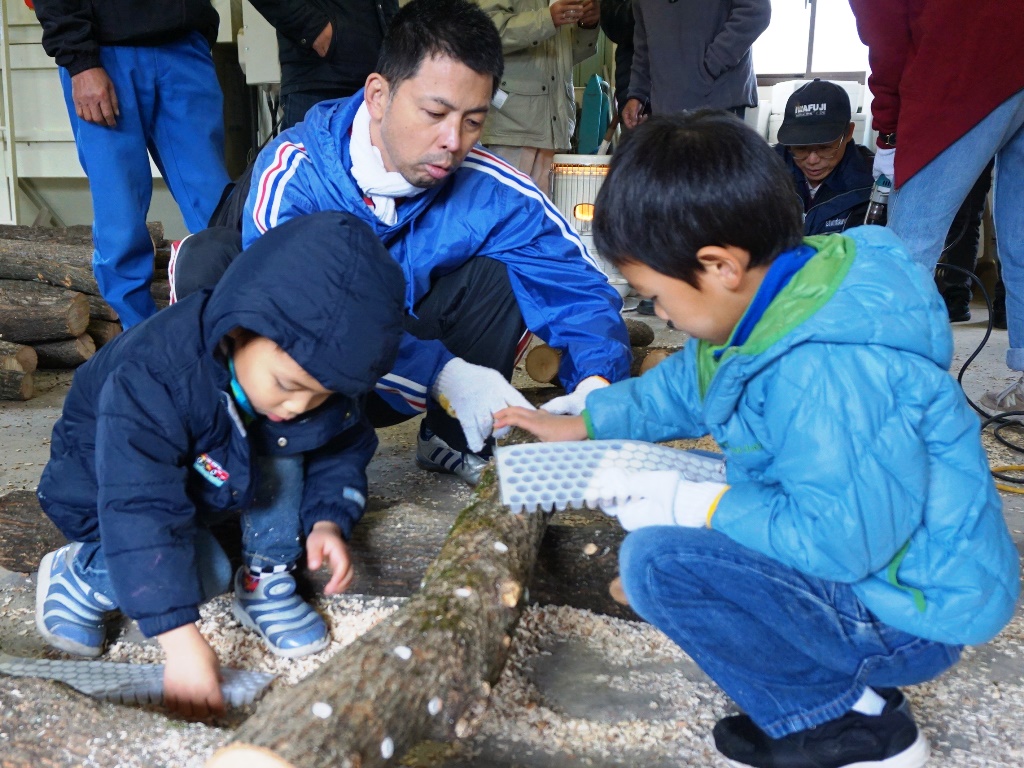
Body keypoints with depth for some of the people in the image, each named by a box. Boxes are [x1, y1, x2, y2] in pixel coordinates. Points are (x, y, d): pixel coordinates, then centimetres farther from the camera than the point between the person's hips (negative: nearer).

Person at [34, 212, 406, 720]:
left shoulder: (322, 373, -24)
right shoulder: (154, 374, -41)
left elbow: (342, 451, -6)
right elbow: (142, 511, -45)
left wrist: (328, 521, -26)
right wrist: (183, 643, -49)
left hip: (219, 478, 5)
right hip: (115, 482, -4)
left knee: (283, 453, -25)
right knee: (204, 574, -27)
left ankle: (265, 582, -9)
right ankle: (76, 576, -2)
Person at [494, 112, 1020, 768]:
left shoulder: (830, 372, -32)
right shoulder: (783, 303, 0)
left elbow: (841, 538, -33)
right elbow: (686, 383, 16)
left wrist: (692, 505, -24)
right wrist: (582, 424, 15)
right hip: (858, 537, 10)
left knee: (660, 560, -24)